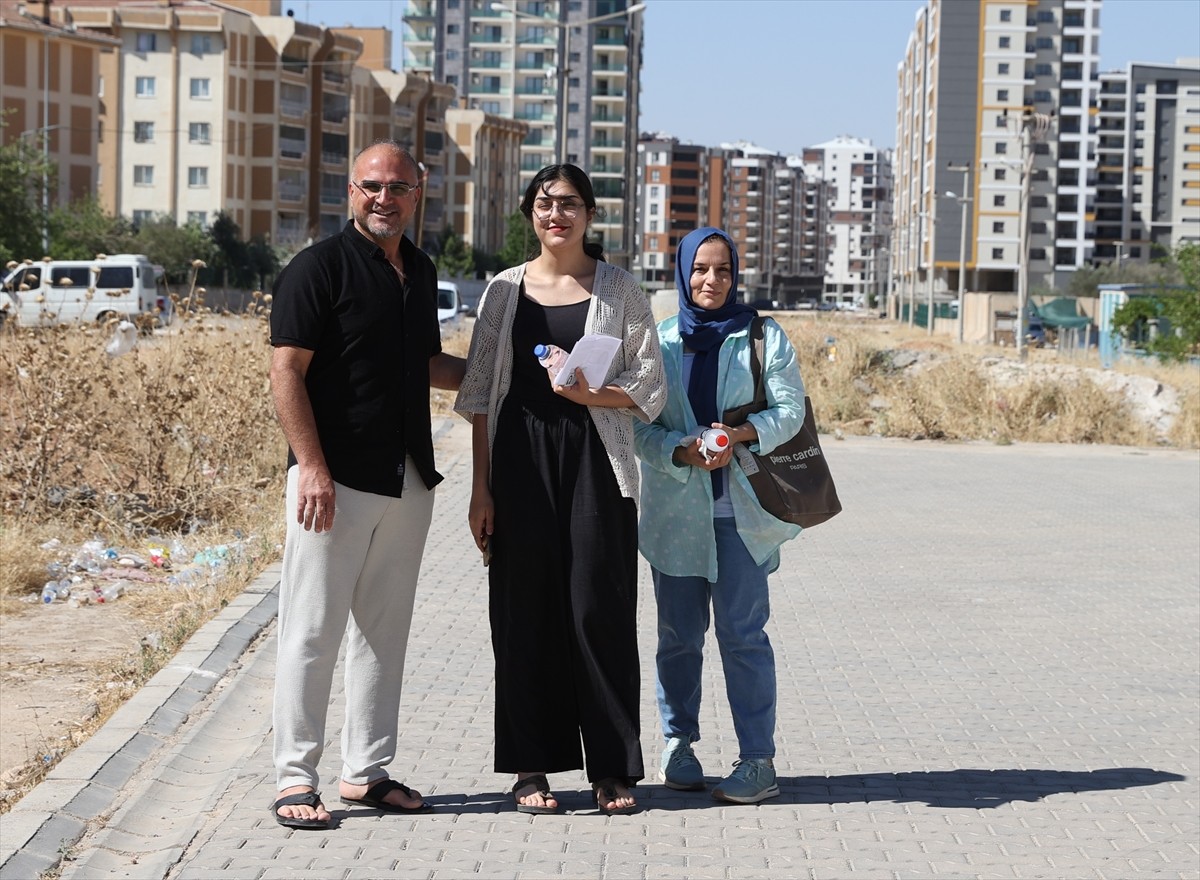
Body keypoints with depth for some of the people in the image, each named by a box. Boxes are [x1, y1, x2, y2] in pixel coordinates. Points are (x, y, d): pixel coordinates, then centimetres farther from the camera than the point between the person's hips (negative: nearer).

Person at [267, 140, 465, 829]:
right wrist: (312, 468, -19)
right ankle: (296, 779, 5)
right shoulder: (320, 267, -8)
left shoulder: (421, 272, 15)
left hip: (407, 482, 7)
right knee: (314, 630, -2)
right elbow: (287, 371, -12)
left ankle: (367, 771, 21)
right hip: (336, 481, -7)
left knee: (385, 630, 12)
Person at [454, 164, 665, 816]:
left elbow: (650, 385, 4)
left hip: (595, 461, -1)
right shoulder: (505, 291, 8)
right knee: (524, 611, 2)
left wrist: (593, 394, -16)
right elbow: (480, 394, 8)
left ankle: (611, 768, 6)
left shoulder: (619, 290, 5)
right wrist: (481, 488, 2)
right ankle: (531, 767, 11)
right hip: (521, 462, 1)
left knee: (598, 607, -3)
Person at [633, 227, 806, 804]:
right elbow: (639, 425, 3)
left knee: (742, 630, -6)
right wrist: (681, 451, -16)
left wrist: (741, 435, -19)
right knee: (678, 633, 7)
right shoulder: (658, 340, 8)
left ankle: (758, 760, -3)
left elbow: (790, 409, -1)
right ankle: (679, 742, 23)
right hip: (675, 507, 2)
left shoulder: (764, 337, 6)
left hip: (740, 508, -2)